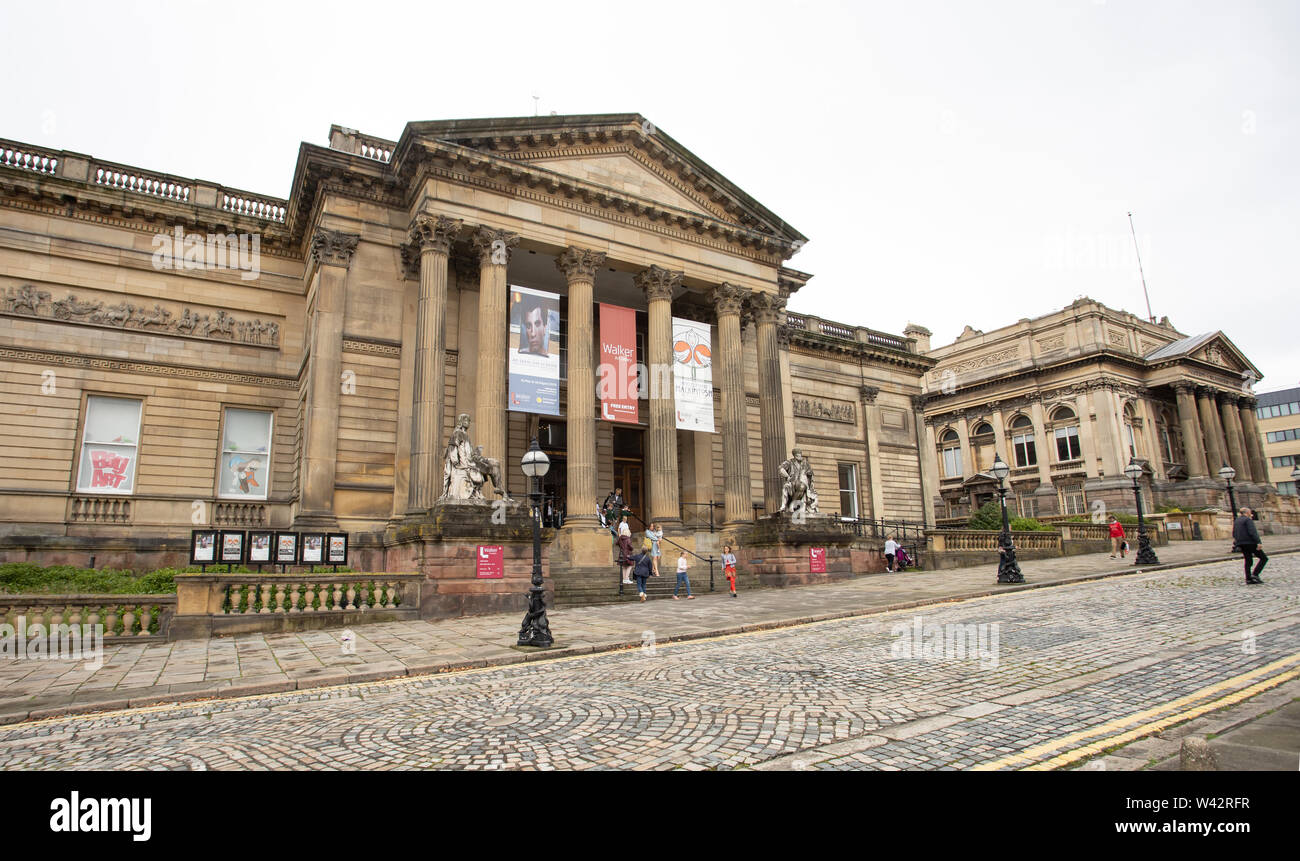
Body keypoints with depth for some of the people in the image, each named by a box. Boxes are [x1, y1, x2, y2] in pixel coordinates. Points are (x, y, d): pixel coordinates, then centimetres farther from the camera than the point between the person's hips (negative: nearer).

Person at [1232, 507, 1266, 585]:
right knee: (1263, 558, 1)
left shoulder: (1236, 521, 17)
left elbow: (1234, 534, 19)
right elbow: (1252, 531, -19)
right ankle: (1255, 574, -11)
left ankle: (1249, 579, 6)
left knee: (1248, 561, 10)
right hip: (1250, 542, -8)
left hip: (1241, 544, 8)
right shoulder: (1248, 520, -8)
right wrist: (1258, 542, -21)